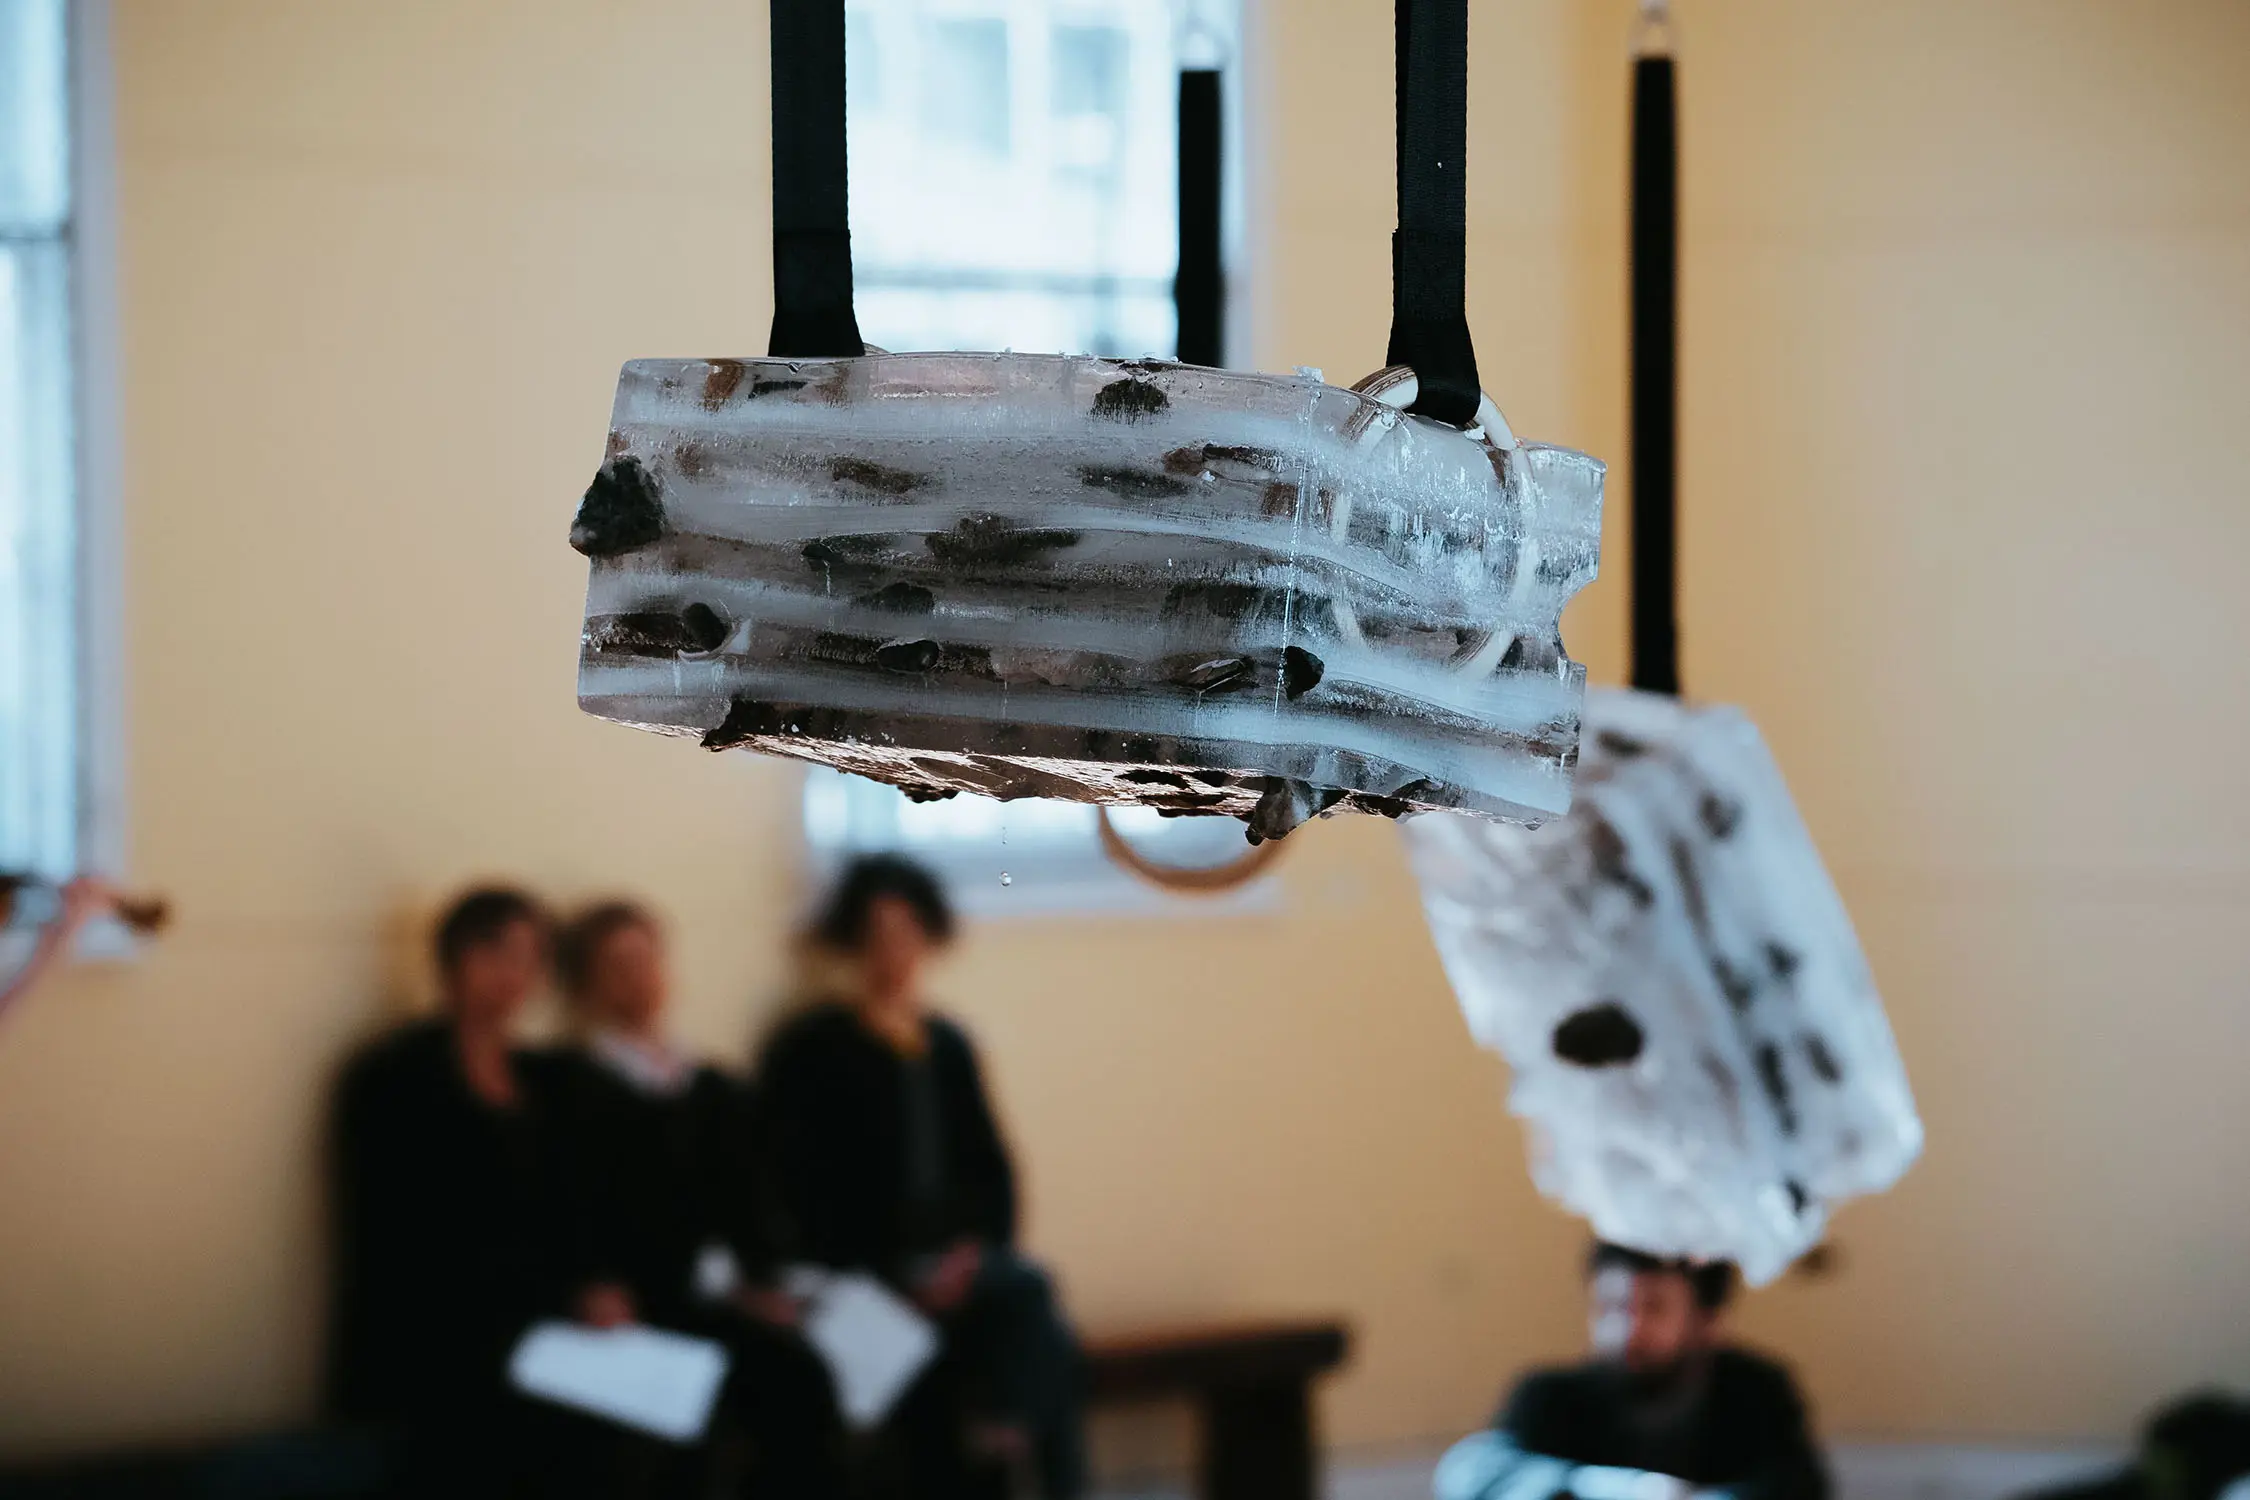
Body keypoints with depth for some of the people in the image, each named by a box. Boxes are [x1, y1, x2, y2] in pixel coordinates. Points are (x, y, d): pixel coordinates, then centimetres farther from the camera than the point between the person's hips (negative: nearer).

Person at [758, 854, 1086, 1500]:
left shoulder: (947, 1046, 16)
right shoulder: (806, 1051, -2)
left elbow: (991, 1168, 18)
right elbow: (802, 1192, -8)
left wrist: (981, 1249, -3)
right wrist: (905, 1276, -16)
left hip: (955, 1260, 5)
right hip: (869, 1271, -5)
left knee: (1051, 1343, -24)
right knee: (1027, 1290, -27)